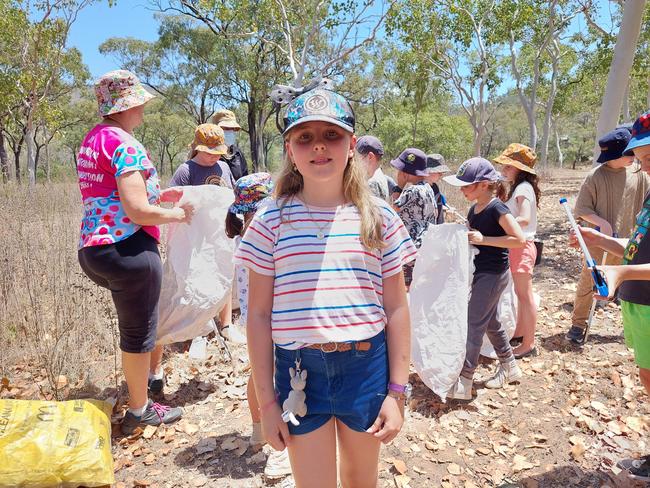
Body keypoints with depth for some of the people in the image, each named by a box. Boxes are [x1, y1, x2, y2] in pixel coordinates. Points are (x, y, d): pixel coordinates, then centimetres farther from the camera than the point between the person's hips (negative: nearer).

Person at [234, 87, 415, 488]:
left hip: (366, 366, 1)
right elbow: (259, 314, -2)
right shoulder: (272, 220, -5)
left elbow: (396, 308, 1)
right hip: (299, 371, -1)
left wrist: (397, 393, 0)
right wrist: (266, 400, -1)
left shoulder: (380, 218, -2)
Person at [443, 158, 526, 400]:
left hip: (493, 275, -9)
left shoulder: (497, 209, -18)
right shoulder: (474, 209, 7)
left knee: (474, 326, -6)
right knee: (490, 323, 19)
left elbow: (520, 239, -22)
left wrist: (484, 239, -25)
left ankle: (463, 384, 2)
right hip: (479, 272, 9)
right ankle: (509, 368, 37)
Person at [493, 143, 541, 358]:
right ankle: (520, 333, 33)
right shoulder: (518, 188, 13)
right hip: (517, 246, 10)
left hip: (522, 246, -10)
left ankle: (529, 344, 8)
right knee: (520, 293, 19)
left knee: (525, 295, -2)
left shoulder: (523, 188, -16)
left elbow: (524, 219, -30)